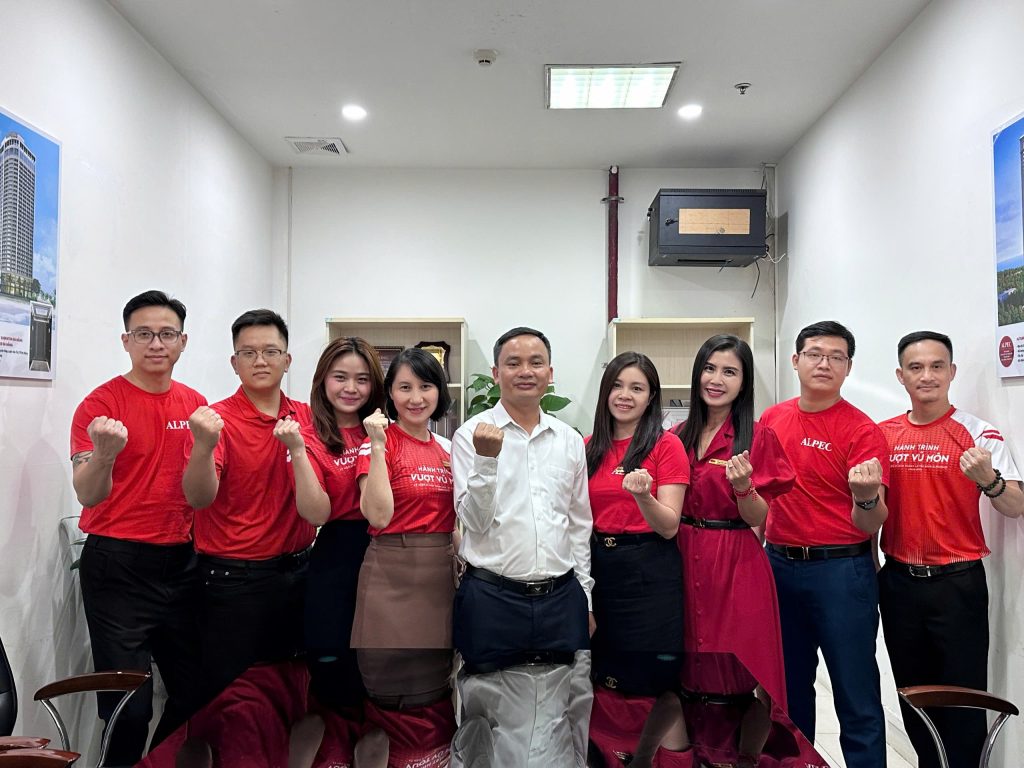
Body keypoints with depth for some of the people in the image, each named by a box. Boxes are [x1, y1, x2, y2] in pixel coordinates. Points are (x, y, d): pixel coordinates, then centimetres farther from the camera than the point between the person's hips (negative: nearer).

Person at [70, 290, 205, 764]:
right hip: (117, 566, -5)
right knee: (129, 704, -1)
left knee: (196, 691, 13)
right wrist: (104, 454, -37)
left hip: (180, 562, 5)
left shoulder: (196, 404, 6)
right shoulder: (101, 404, -8)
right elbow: (88, 495, -18)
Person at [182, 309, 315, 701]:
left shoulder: (307, 418, 2)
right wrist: (203, 446, -39)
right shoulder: (217, 419, -11)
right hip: (234, 577, -5)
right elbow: (199, 498, -21)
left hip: (295, 569, 5)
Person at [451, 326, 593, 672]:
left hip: (562, 597, 4)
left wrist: (585, 597, 15)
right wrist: (486, 460, -23)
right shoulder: (472, 434, -4)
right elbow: (475, 521, -9)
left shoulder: (570, 439, 8)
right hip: (492, 599, -3)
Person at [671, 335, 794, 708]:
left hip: (736, 566, -4)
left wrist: (743, 486, -25)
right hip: (683, 561, 5)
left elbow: (758, 518, -8)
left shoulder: (759, 437, -7)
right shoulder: (680, 435, 7)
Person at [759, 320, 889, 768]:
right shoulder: (772, 420, 5)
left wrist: (867, 497, -35)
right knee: (789, 687, 18)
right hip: (779, 566, 5)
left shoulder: (861, 430, -10)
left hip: (841, 570, -5)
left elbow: (871, 525, -14)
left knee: (856, 694, 2)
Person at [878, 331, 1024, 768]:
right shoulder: (883, 435, 4)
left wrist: (988, 480, -33)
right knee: (912, 691, 16)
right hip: (898, 581, 4)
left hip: (957, 583, -4)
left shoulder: (978, 434, -7)